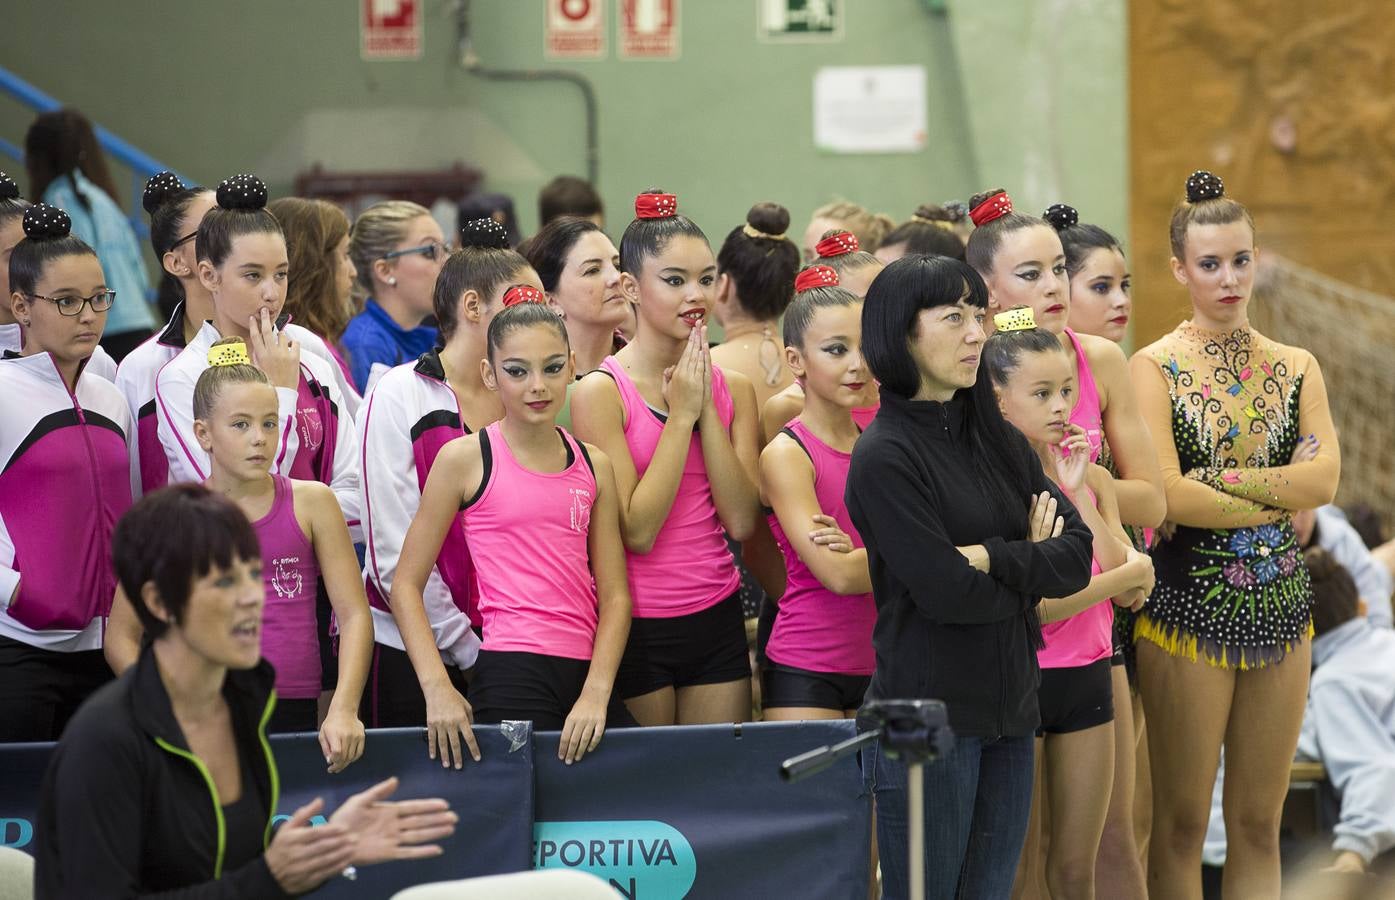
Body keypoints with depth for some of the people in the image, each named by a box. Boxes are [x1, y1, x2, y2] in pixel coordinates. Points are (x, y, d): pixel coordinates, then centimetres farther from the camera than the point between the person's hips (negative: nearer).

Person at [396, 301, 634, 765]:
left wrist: (596, 692, -6)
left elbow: (614, 595, 10)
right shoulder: (465, 459, 0)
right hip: (512, 672, -5)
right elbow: (406, 585, -1)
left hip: (586, 675, 5)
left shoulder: (594, 465, 12)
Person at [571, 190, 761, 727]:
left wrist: (708, 411, -9)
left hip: (717, 621, 5)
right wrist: (681, 414, -14)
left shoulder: (733, 390, 6)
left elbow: (741, 521, -3)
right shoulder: (600, 392, -9)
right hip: (637, 623, -4)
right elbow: (637, 531, -15)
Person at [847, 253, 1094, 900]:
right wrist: (1032, 566, 0)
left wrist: (992, 557, -14)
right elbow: (946, 592, -17)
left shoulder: (998, 440, 12)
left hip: (1008, 711, 7)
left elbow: (1077, 554, 2)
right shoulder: (885, 456, -10)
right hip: (926, 716, -6)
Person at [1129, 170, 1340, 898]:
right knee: (1181, 823, 0)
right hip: (1189, 604, -4)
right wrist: (1281, 500, -9)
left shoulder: (1294, 368, 9)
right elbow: (1164, 497, -16)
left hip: (1279, 604, 4)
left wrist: (1216, 480, -12)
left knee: (1259, 826, 7)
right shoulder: (1155, 367, -4)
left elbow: (1325, 479, -6)